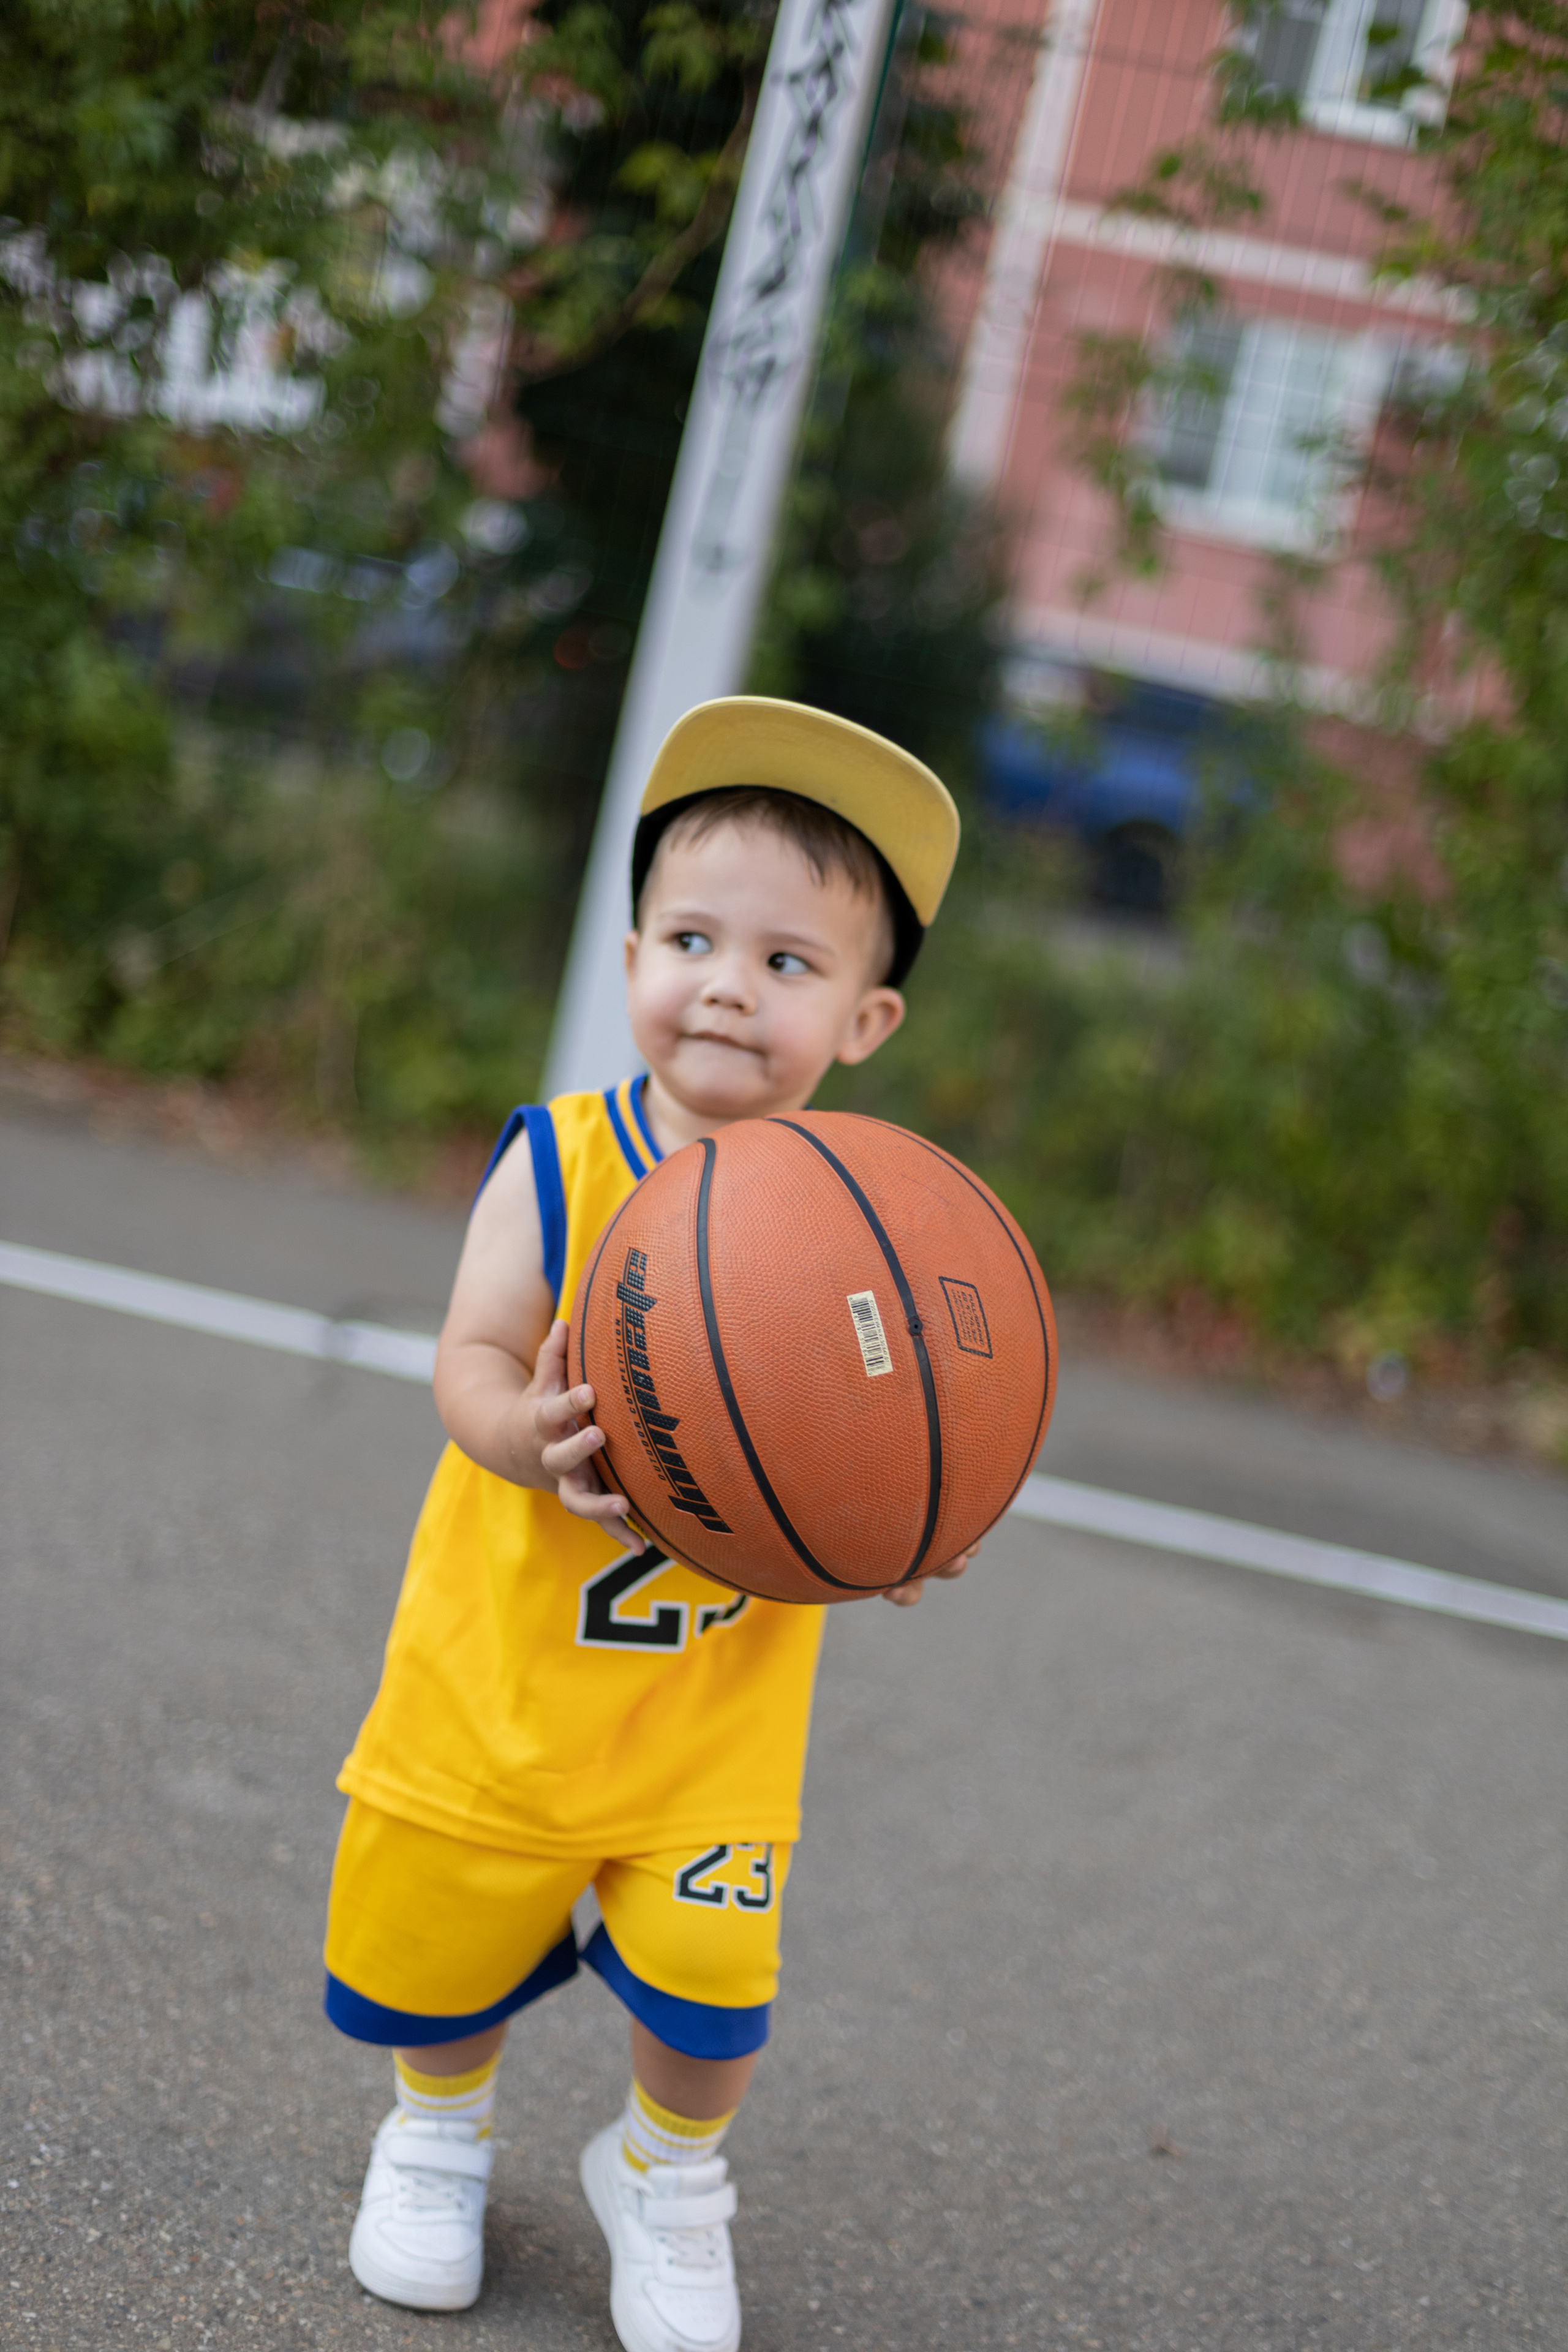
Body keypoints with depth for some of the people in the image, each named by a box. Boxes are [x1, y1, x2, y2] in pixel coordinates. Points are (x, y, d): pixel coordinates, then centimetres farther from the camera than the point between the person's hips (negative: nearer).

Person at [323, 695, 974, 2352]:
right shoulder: (559, 1165, -12)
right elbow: (473, 1364, -15)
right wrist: (536, 1437, -37)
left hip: (721, 1695, 0)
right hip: (508, 1658, 0)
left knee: (707, 1969, -4)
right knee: (440, 1936, 13)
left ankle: (665, 2175, 31)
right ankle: (440, 2129, 47)